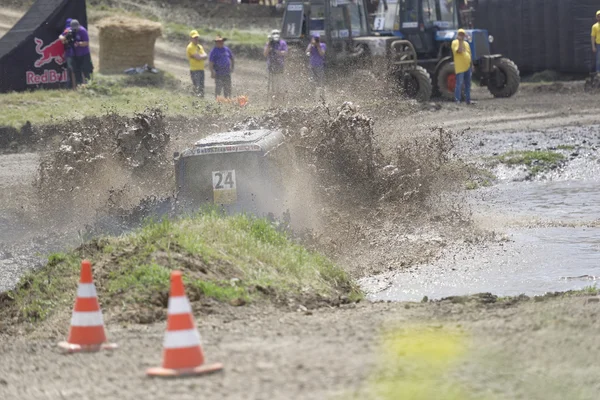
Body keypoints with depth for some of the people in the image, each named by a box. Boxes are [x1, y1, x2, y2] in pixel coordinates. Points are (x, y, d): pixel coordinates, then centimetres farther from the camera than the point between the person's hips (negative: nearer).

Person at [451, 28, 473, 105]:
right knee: (459, 84, -10)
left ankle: (468, 100, 18)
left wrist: (471, 63, 17)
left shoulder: (466, 43, 16)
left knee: (468, 84, 11)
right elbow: (459, 51, -22)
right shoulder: (455, 42, -5)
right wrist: (460, 41, -22)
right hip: (460, 67, -7)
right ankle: (457, 100, -9)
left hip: (467, 67, 7)